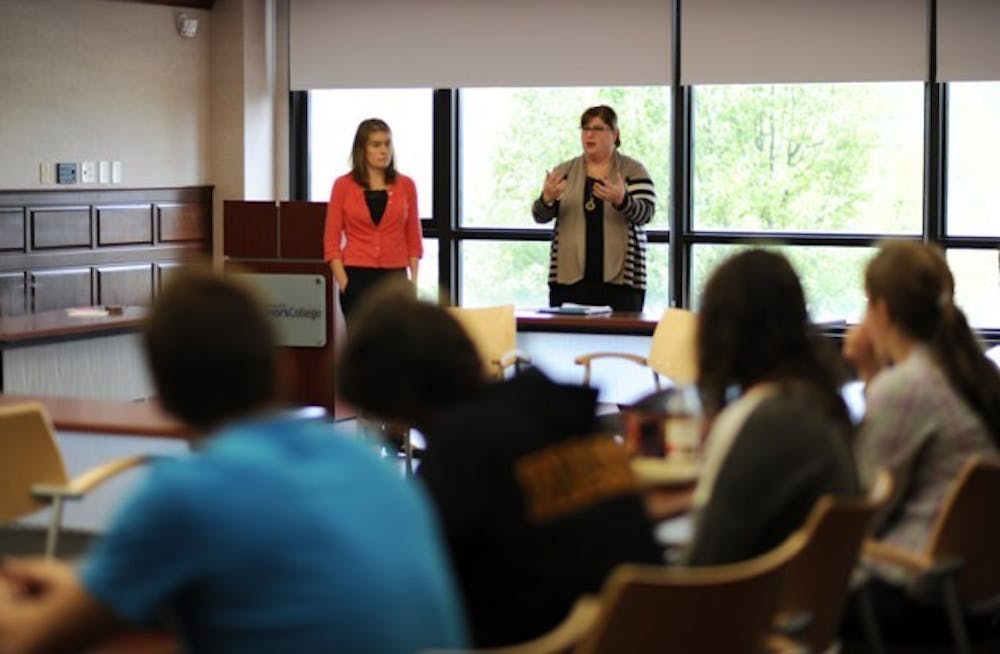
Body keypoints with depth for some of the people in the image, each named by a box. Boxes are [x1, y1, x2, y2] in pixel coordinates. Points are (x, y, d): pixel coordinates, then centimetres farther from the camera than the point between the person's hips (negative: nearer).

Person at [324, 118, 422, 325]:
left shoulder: (405, 185, 6)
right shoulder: (343, 185, 1)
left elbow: (413, 238, 9)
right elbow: (331, 240, 1)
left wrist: (413, 280, 1)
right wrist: (343, 282, -8)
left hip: (394, 277, 1)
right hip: (357, 276, -1)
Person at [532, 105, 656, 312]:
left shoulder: (634, 171, 4)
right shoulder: (564, 171, 10)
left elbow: (645, 213, -8)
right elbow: (540, 216, 4)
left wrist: (621, 200, -29)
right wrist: (547, 199, -20)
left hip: (620, 279, -2)